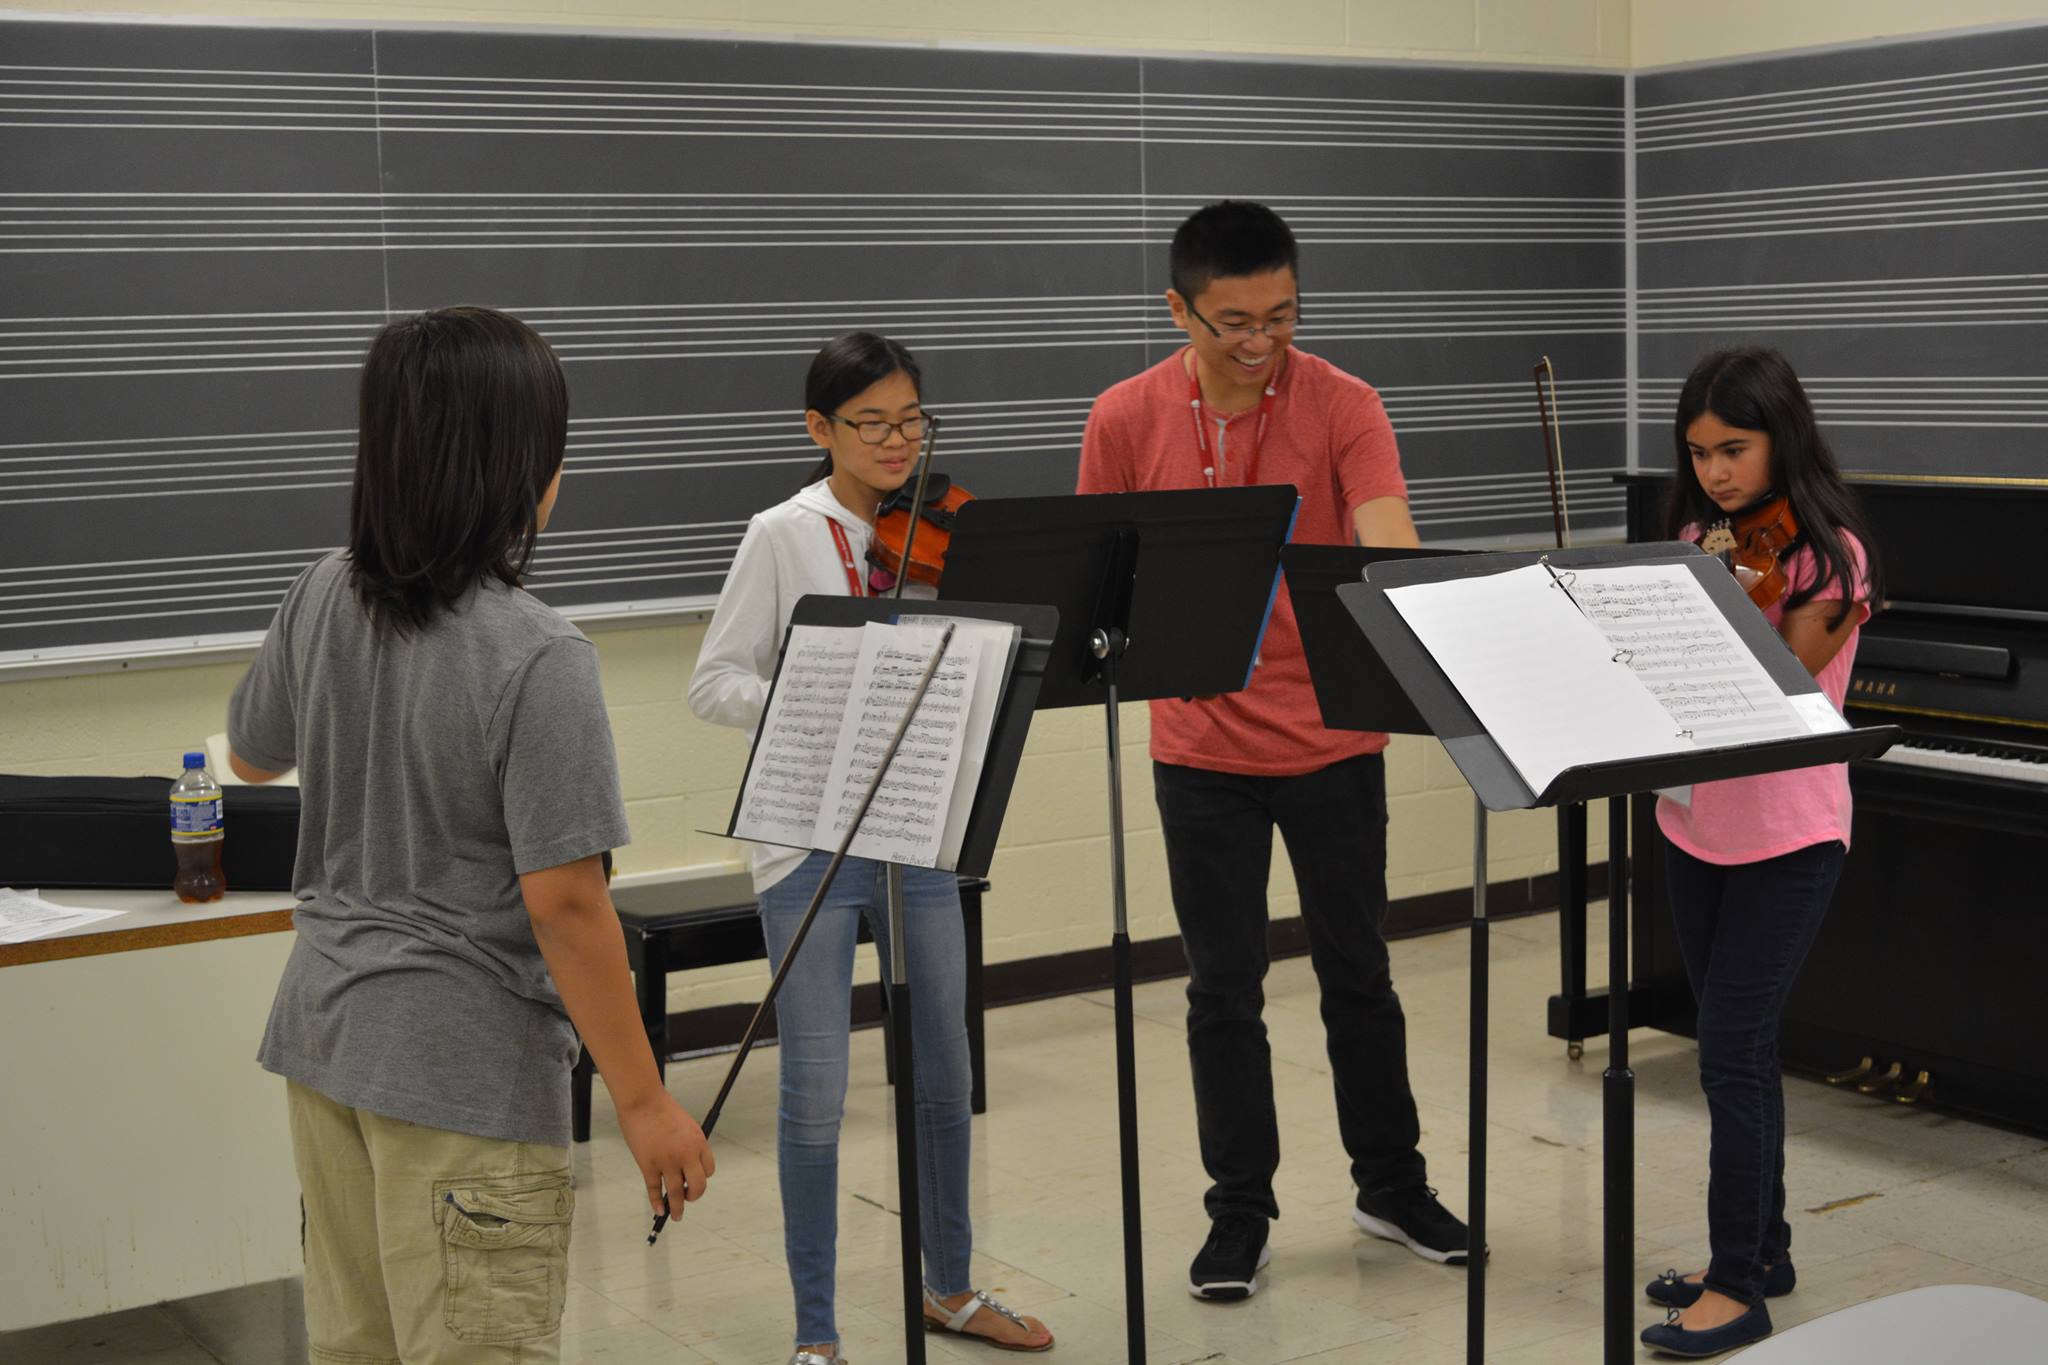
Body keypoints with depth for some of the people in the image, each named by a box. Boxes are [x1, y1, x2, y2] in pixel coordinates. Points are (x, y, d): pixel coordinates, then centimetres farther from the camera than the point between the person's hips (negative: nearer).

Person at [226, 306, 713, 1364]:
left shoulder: (320, 600, -1)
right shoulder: (538, 660, -21)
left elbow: (253, 756, 17)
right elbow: (564, 901, -20)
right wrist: (643, 1102, -12)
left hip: (323, 1035, 8)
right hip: (465, 1070, -7)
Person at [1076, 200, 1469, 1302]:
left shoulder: (1342, 405, -9)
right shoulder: (1126, 418, -4)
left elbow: (1388, 545, -22)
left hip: (1333, 737, 0)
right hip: (1202, 747, 1)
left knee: (1358, 972, 13)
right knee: (1224, 990, 7)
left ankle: (1391, 1183, 30)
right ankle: (1240, 1213, 21)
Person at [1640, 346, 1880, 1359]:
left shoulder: (1828, 555, -13)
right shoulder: (1700, 540, 8)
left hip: (1784, 837, -7)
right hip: (1696, 824, 7)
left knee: (1732, 1052, -9)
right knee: (1740, 1045, 14)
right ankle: (1763, 1248, 27)